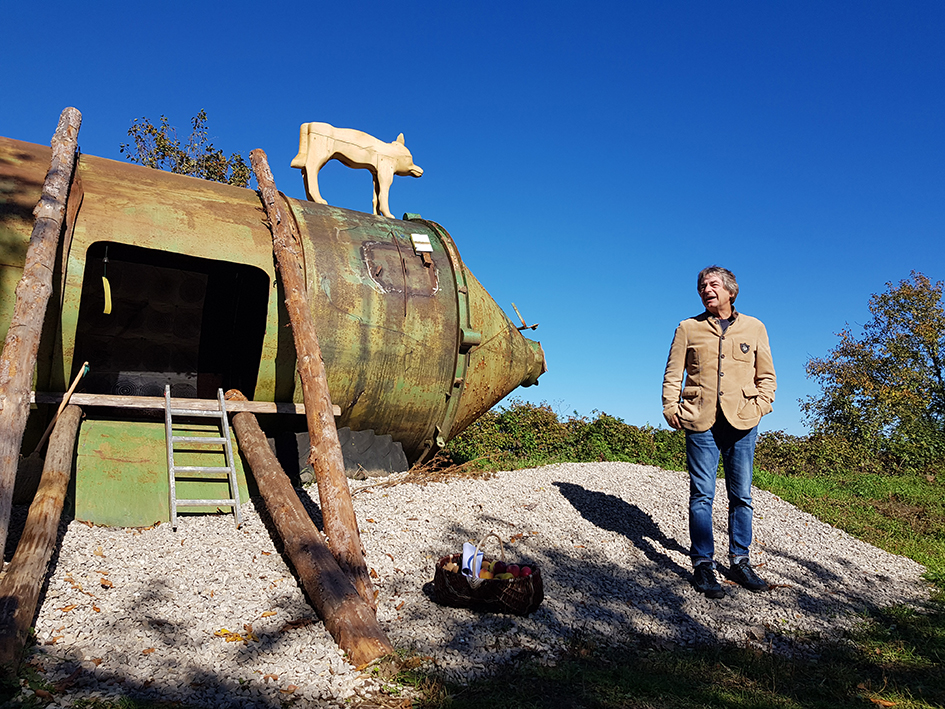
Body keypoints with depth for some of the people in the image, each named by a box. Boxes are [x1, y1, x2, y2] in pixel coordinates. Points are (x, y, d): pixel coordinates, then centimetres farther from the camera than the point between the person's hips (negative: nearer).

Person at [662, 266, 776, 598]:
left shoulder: (754, 328, 13)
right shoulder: (688, 328, 10)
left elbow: (767, 376, 16)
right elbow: (673, 374, 9)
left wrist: (759, 407, 2)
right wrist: (670, 407, -3)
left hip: (742, 422, 2)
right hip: (700, 421, -1)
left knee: (741, 495, 7)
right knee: (702, 495, -1)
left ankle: (739, 562, 19)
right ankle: (703, 565, 6)